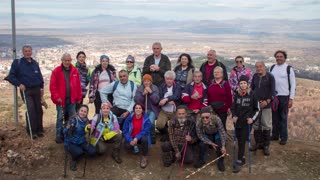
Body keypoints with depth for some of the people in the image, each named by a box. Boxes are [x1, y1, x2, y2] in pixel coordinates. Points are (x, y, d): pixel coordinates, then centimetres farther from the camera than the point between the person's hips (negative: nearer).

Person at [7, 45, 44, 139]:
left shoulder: (35, 63, 10)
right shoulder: (17, 62, -4)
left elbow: (40, 76, 18)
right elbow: (11, 76, -3)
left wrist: (41, 87, 11)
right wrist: (19, 84, -15)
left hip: (36, 90, 4)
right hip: (26, 90, -4)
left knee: (39, 109, 6)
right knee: (31, 109, -14)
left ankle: (39, 129, 18)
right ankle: (31, 131, -1)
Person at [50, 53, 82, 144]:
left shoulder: (75, 71, 5)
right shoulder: (56, 71, -4)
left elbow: (78, 86, 6)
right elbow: (53, 86, -6)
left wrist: (79, 98, 4)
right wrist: (56, 97, -13)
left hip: (72, 99, 3)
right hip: (61, 100, -3)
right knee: (60, 118, 2)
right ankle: (59, 136, 10)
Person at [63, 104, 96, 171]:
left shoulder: (87, 121, -1)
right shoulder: (73, 120, -18)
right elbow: (65, 132, -23)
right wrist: (69, 128, -44)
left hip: (81, 142, 5)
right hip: (70, 143, -5)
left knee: (93, 151, -17)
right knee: (78, 152, -33)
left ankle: (80, 152, 12)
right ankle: (73, 160, 1)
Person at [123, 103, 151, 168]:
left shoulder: (146, 118, -14)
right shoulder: (129, 118, -10)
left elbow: (146, 131, -19)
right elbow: (125, 130, -9)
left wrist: (137, 138, -32)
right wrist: (130, 140, -23)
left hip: (141, 137, -1)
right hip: (132, 137, 2)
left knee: (144, 139, -36)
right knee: (127, 146, -27)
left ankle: (144, 157, -15)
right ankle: (135, 146, 13)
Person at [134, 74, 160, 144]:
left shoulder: (155, 88, 3)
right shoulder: (139, 88, 6)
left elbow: (156, 101, -7)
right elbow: (136, 100, -4)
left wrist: (150, 92, -15)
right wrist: (143, 94, -16)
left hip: (152, 110, -1)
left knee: (151, 122, -29)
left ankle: (152, 138, -7)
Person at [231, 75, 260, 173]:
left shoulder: (252, 95, -5)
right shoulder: (237, 95, 5)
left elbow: (257, 109, 1)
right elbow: (233, 107, 15)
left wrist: (252, 118, -10)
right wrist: (234, 116, -1)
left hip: (247, 122, -4)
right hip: (238, 121, 4)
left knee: (242, 142, -6)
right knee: (239, 141, 9)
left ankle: (239, 162, 0)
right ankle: (242, 158, 24)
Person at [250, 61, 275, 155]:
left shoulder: (270, 76, -4)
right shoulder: (255, 76, 8)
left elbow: (272, 90, -7)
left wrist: (267, 101, -17)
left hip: (266, 104, -4)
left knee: (266, 125, 0)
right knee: (256, 125, 9)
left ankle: (266, 145, 9)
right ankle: (258, 143, 21)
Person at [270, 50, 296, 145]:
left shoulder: (289, 68, -3)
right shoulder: (272, 68, 9)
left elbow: (293, 84, -4)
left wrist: (291, 99, -8)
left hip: (284, 96, -4)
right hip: (273, 96, 4)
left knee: (283, 118, 1)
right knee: (275, 117, 10)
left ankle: (284, 138, 10)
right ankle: (275, 135, 22)